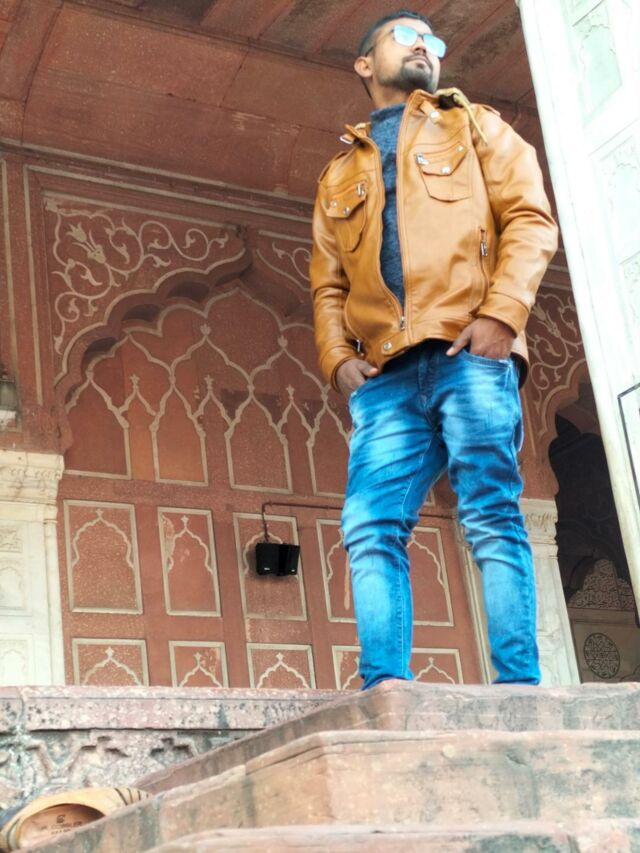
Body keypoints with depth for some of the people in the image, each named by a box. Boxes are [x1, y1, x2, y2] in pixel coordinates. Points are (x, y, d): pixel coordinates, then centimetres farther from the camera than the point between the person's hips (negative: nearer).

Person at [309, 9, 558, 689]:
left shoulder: (474, 127, 21)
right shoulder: (340, 176, 29)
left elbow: (531, 218, 6)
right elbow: (327, 282, 22)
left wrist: (500, 313, -10)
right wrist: (337, 356, 2)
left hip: (469, 352, -3)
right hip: (388, 375, 3)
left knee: (492, 516, -12)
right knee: (371, 527, -12)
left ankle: (519, 686, -13)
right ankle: (386, 684, -14)